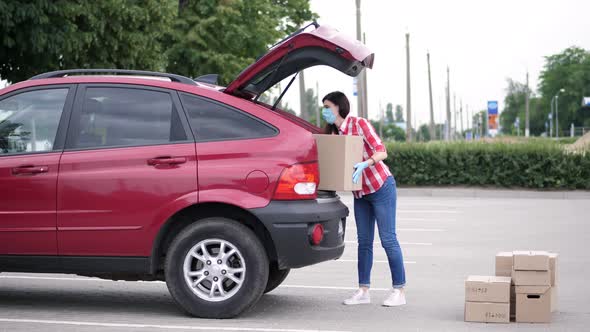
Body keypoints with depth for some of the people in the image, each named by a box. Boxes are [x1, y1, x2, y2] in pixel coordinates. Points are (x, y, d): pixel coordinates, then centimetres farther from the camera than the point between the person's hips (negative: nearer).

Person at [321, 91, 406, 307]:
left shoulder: (359, 124, -15)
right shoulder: (332, 133, 5)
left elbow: (381, 151, -22)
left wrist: (365, 164, -39)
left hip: (381, 187, -7)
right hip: (360, 193, 7)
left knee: (388, 239, -5)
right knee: (364, 241, 9)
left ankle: (399, 291, 1)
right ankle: (363, 291, 14)